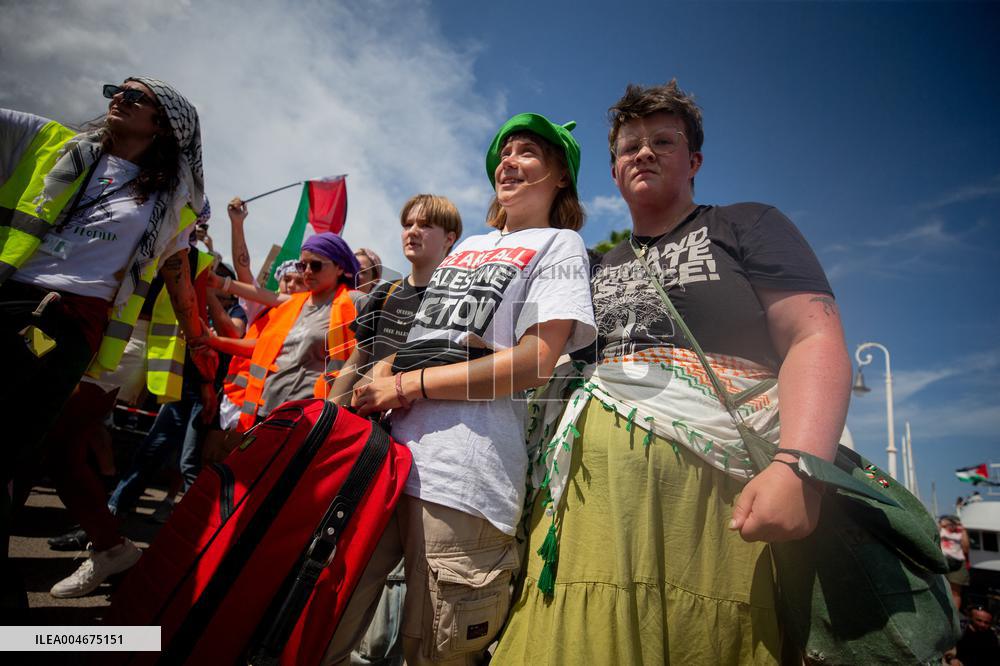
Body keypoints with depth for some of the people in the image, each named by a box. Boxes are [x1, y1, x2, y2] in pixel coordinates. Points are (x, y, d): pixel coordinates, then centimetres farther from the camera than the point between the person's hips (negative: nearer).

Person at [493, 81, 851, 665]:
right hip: (588, 494, 5)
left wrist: (799, 466, -19)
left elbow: (816, 342, -3)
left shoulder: (747, 228, 10)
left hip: (710, 487, -4)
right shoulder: (598, 268, 26)